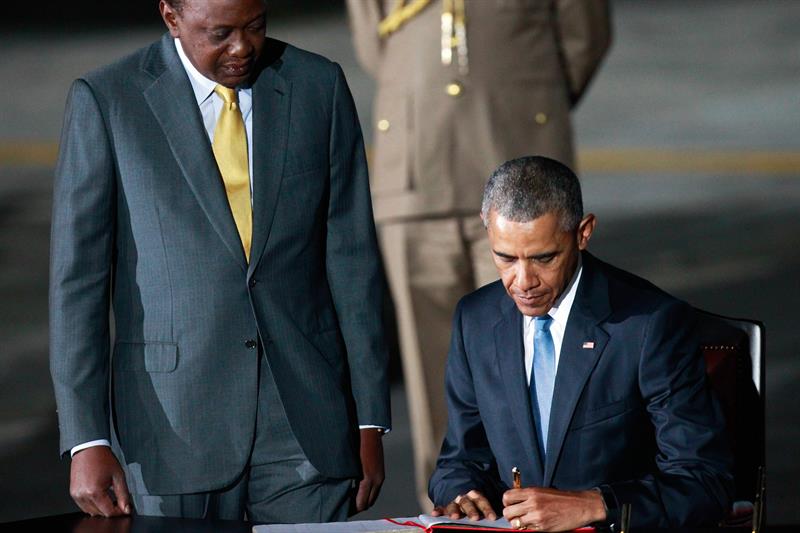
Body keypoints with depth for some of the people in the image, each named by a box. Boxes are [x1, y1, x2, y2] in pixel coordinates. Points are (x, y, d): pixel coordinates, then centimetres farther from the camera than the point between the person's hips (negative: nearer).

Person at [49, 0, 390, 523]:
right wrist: (86, 440, -9)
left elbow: (351, 258, 7)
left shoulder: (319, 86, 6)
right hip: (174, 423, -2)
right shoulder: (105, 100, -1)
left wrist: (370, 420, 4)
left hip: (307, 421, 2)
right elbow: (78, 277, -2)